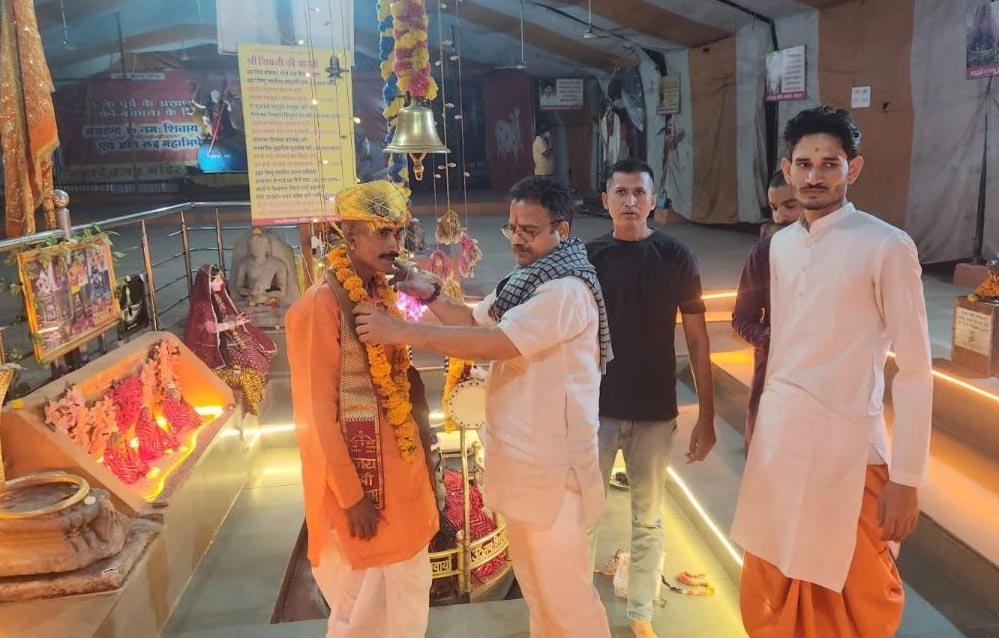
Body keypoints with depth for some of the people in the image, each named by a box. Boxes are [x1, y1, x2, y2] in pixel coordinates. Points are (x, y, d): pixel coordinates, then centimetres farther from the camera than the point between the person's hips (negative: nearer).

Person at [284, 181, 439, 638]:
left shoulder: (382, 296, 5)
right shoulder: (319, 306, -19)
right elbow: (317, 414, -19)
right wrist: (352, 496, -16)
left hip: (400, 473, 8)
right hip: (356, 480, -7)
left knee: (409, 595, 21)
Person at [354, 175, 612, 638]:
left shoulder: (567, 291, -24)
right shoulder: (526, 280, 9)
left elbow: (493, 344, -33)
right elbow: (476, 321, 15)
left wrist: (400, 331, -33)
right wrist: (429, 293, -2)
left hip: (551, 464, -9)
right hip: (521, 455, 10)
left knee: (563, 589, 5)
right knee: (533, 578, 24)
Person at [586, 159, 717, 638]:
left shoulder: (676, 258, -3)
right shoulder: (586, 257, -2)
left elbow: (697, 338, 0)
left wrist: (706, 415, -2)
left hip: (656, 412, 0)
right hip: (595, 408, 0)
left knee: (648, 519, 12)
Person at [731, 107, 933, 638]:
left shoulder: (887, 247, -13)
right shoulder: (781, 244, 6)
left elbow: (915, 370, -12)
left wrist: (906, 478, -12)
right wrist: (765, 417, 14)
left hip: (845, 446, -6)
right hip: (777, 438, 6)